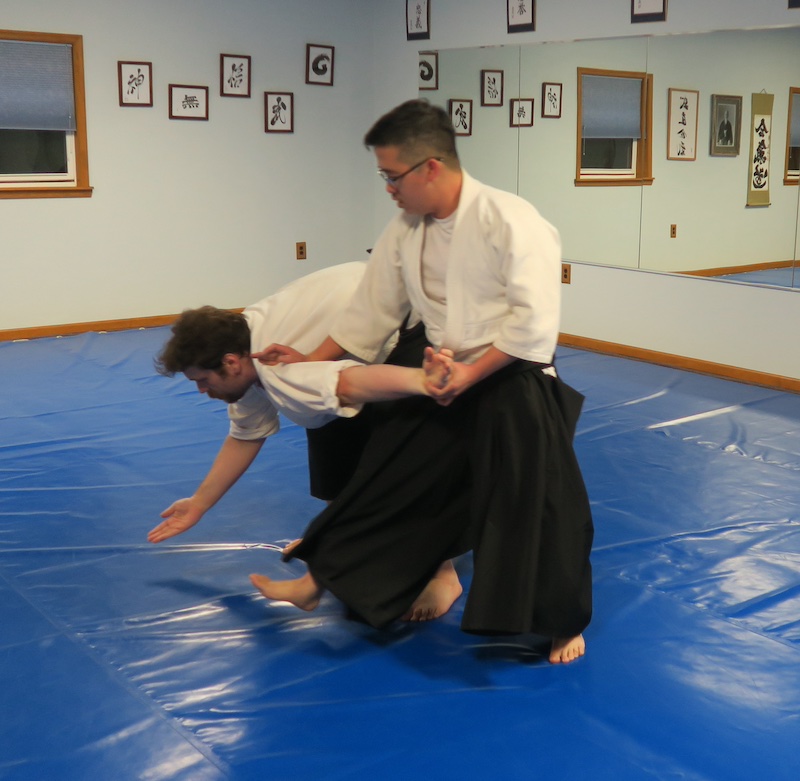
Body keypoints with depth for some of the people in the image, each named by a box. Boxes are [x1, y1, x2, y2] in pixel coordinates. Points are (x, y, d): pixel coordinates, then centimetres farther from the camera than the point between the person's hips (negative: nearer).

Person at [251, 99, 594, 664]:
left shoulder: (510, 221, -20)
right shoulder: (406, 231, 1)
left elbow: (535, 322, -20)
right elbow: (372, 312, 9)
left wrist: (472, 373, -20)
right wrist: (308, 363, 8)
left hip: (513, 387, -6)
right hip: (447, 385, 6)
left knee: (541, 506, 1)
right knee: (390, 485, 11)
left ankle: (564, 624, 24)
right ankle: (319, 582, 26)